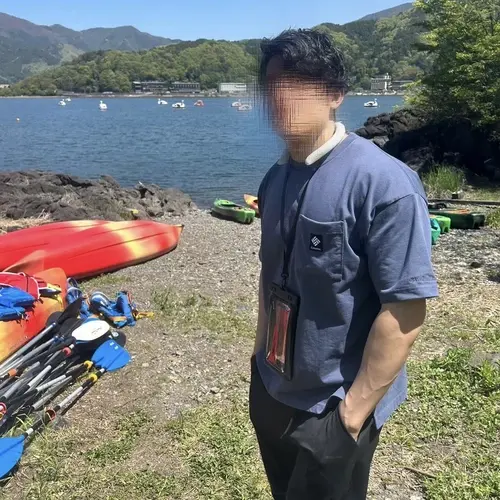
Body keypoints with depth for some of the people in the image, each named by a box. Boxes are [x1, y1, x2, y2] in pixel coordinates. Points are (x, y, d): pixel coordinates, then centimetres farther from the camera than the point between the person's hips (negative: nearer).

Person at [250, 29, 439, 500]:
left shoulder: (383, 183, -22)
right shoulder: (276, 178, 0)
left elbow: (405, 311, -22)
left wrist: (354, 410, -17)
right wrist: (260, 356, 12)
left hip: (330, 408, -6)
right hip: (270, 391, 7)